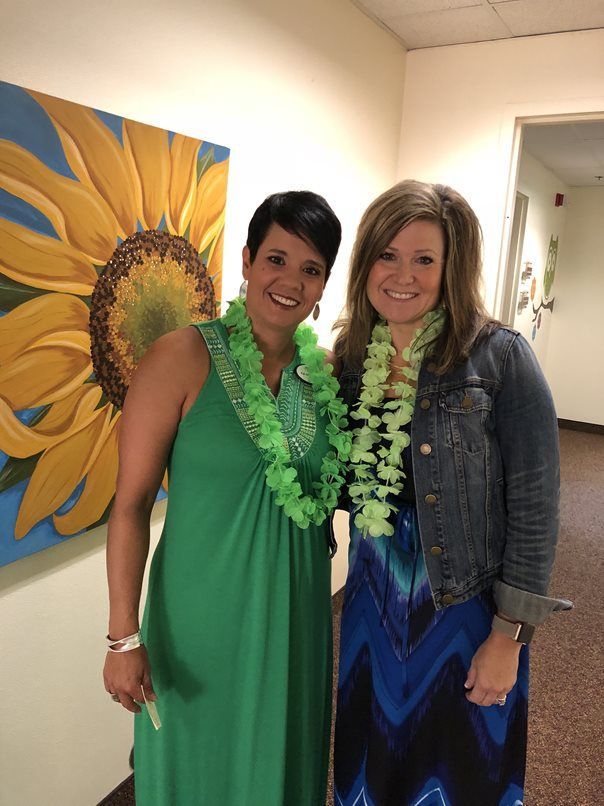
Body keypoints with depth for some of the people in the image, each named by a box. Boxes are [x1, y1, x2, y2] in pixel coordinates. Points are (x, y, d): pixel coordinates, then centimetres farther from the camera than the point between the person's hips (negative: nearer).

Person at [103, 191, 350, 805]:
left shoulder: (323, 371, -1)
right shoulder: (184, 357, -16)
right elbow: (132, 503, -14)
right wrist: (124, 638, -14)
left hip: (296, 610, 4)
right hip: (206, 610, -4)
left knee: (281, 756, 24)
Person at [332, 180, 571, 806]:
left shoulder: (499, 358, -16)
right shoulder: (350, 358, -1)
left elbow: (535, 505, -13)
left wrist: (510, 637, -12)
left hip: (467, 614, -4)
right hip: (373, 607, 4)